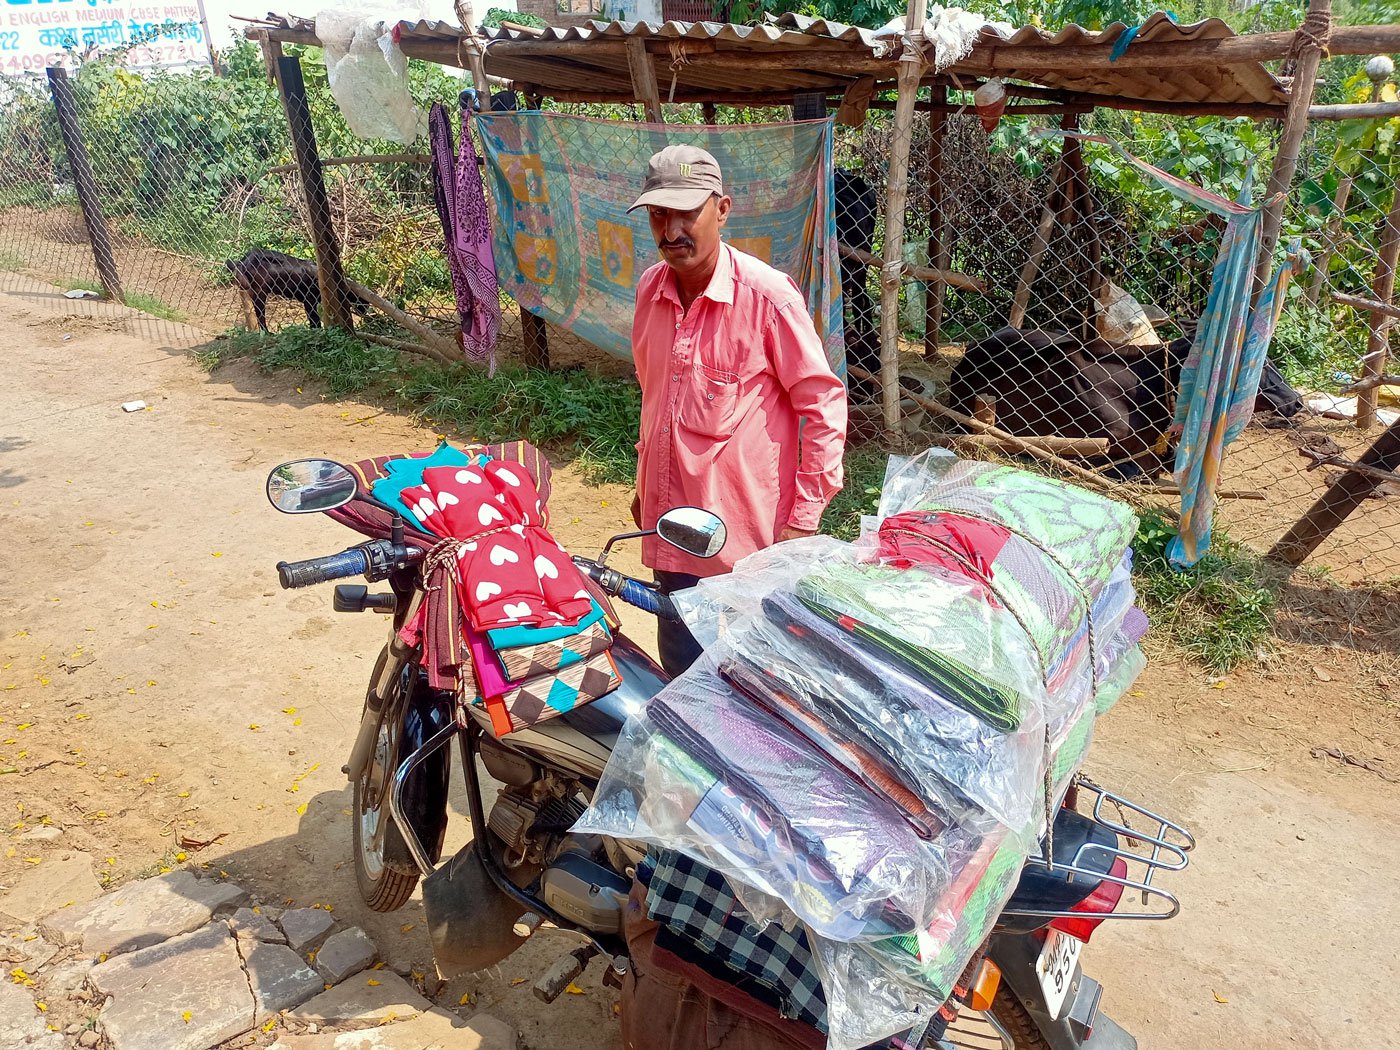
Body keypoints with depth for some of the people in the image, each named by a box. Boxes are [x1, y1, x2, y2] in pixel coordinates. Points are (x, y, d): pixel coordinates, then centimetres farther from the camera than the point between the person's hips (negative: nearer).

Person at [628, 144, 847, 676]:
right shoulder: (650, 289, 5)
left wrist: (805, 517, -13)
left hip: (750, 537, -6)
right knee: (681, 671, 19)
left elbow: (823, 402, -11)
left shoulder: (768, 294, -15)